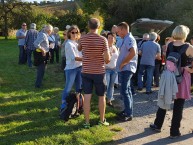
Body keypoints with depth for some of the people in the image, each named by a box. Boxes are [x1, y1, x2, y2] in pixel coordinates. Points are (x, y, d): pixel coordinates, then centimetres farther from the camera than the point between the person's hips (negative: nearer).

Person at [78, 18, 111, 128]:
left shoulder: (83, 39, -2)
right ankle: (102, 120, 24)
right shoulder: (103, 39, -12)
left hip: (86, 71, 2)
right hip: (99, 71, -2)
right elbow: (107, 58, -13)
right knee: (101, 96, 13)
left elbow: (79, 49, 19)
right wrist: (107, 61, 9)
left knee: (87, 96, 5)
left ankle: (87, 122, 9)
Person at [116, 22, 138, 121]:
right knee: (126, 90, 16)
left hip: (126, 69, -11)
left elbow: (133, 53, -31)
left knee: (124, 91, -9)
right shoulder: (126, 39, 16)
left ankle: (129, 114, -3)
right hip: (125, 69, 11)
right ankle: (127, 110, 26)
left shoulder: (129, 39, -15)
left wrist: (122, 63, -22)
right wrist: (122, 64, 11)